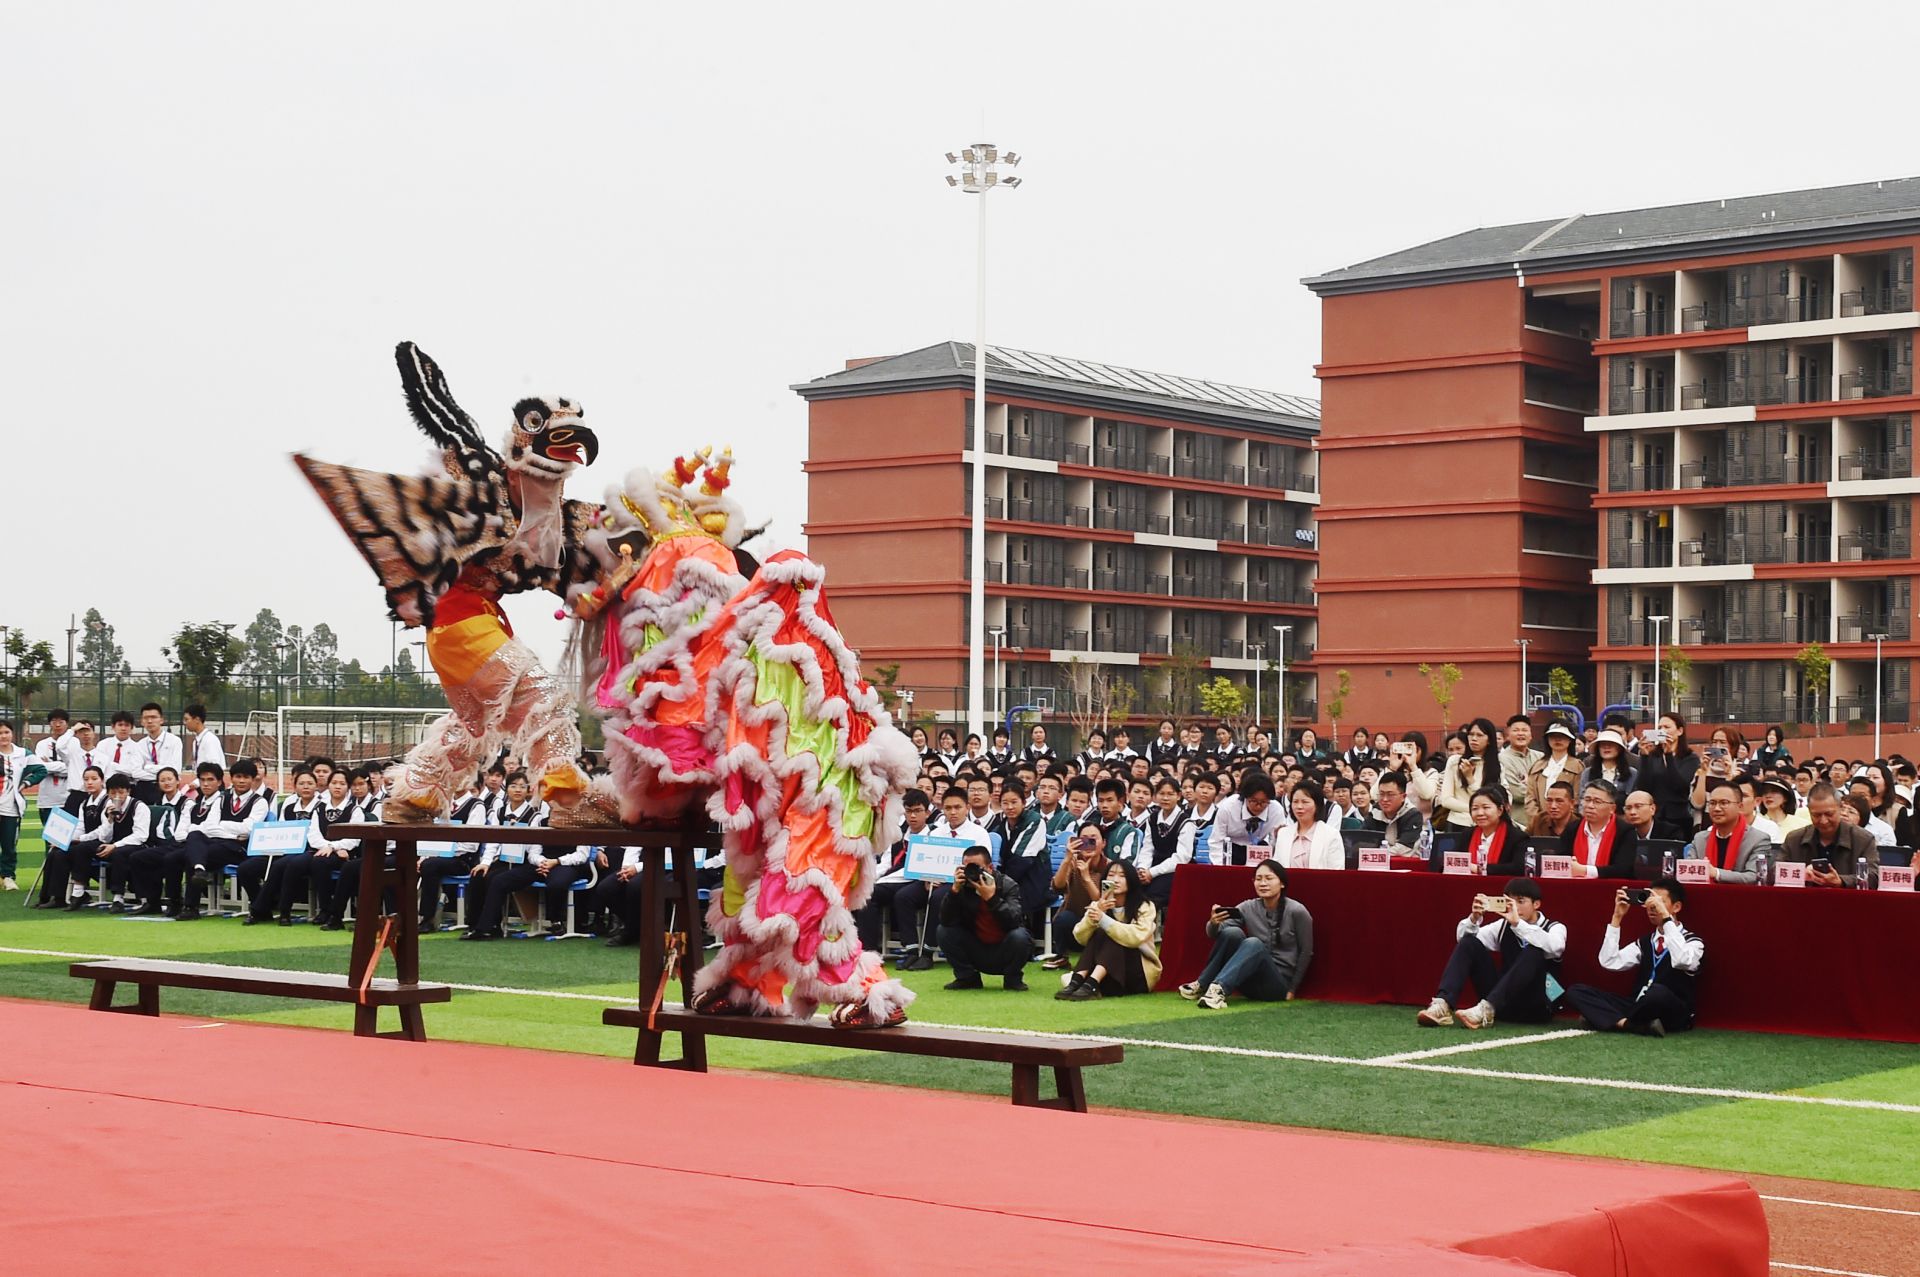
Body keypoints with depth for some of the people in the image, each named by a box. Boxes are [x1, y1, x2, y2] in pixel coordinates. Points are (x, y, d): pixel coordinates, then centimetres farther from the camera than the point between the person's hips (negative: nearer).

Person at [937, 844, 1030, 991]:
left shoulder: (1008, 885, -13)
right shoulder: (963, 887, -6)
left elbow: (1014, 922, -28)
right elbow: (946, 920, -17)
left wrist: (991, 898, -37)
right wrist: (955, 890, -29)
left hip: (1004, 955, -2)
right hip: (977, 955, 2)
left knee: (1019, 936, -33)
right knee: (944, 931, -16)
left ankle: (1012, 978, -4)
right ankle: (967, 977, 3)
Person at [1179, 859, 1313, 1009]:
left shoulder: (1296, 911, -9)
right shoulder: (1248, 908, 1)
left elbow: (1306, 953, -1)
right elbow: (1213, 934, -8)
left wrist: (1292, 990, -3)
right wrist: (1214, 923, -32)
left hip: (1278, 983, -4)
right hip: (1251, 981, 4)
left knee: (1254, 943, -32)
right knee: (1232, 932, -22)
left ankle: (1219, 988, -43)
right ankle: (1201, 985, -14)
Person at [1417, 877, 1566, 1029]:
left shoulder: (1555, 928, -1)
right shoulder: (1504, 926, 11)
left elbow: (1554, 947, -27)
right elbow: (1463, 937, 2)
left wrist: (1517, 923, -33)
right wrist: (1474, 918, -19)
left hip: (1536, 1007, -4)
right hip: (1505, 1003, 4)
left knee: (1534, 953, -32)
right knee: (1468, 942, -10)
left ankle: (1486, 1009, -46)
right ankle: (1443, 1004, -32)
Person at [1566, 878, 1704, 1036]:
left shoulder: (1693, 941, 2)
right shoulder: (1645, 941, 20)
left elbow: (1683, 961, -24)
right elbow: (1609, 962, 5)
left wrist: (1666, 917, -22)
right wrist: (1617, 917, 3)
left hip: (1672, 1013, -6)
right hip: (1641, 1008, 6)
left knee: (1658, 992, -42)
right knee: (1576, 992, -8)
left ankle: (1617, 1021, -15)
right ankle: (1628, 1023, -29)